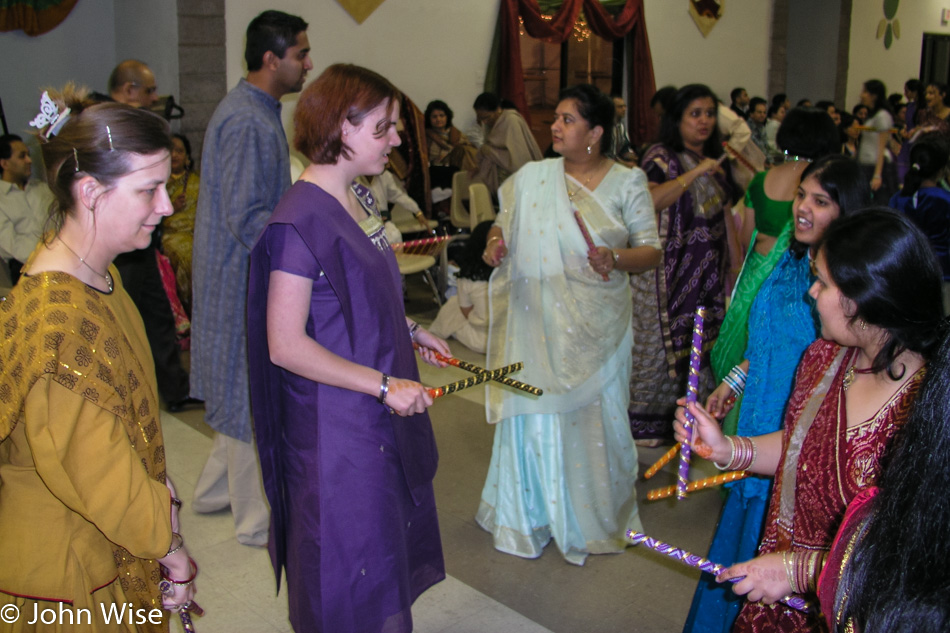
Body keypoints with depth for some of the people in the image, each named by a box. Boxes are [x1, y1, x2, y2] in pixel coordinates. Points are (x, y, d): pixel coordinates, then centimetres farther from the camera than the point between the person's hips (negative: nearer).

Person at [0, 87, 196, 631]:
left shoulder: (99, 277, 0)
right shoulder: (57, 324, -32)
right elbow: (100, 479, -26)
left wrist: (161, 501, 3)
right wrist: (170, 544, -11)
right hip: (70, 575, -8)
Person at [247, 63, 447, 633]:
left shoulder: (360, 199, 7)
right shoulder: (302, 219, -22)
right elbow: (286, 345, -24)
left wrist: (411, 331, 8)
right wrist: (384, 384, -23)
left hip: (381, 415, 9)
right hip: (336, 423, -9)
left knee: (390, 543, 22)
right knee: (352, 570, 8)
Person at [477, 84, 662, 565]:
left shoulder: (627, 183, -1)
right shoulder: (531, 177, 4)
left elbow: (652, 251, -4)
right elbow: (503, 222, 15)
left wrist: (616, 259, -24)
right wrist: (495, 243, -8)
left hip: (594, 328, -1)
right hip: (538, 325, 2)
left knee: (593, 416, 8)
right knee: (533, 414, 7)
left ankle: (595, 517, 31)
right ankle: (531, 516, 28)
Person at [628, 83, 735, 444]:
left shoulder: (717, 160, 13)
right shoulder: (662, 157, -9)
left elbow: (726, 213, 18)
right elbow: (650, 200, -28)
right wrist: (696, 172, -26)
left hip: (709, 271, 7)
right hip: (670, 272, -6)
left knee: (703, 345, 9)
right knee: (663, 344, 0)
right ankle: (647, 418, 14)